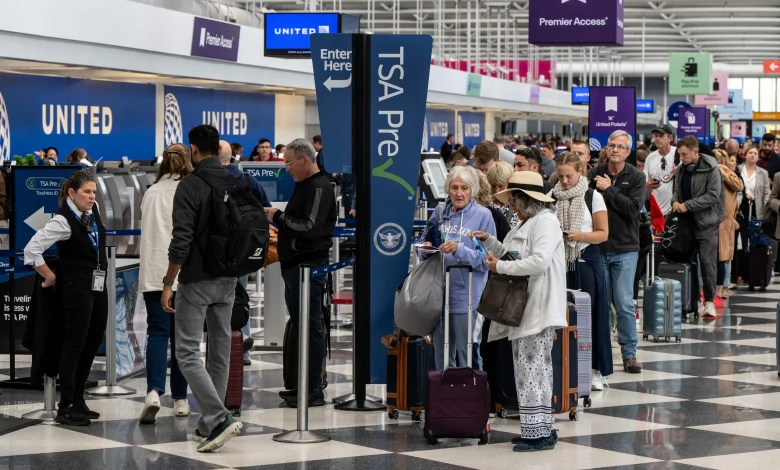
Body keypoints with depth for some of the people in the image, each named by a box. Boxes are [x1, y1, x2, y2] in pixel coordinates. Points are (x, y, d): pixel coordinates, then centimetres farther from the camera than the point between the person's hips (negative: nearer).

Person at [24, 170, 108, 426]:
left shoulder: (93, 211, 7)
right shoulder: (63, 221, -16)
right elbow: (32, 250, -19)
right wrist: (50, 278, -11)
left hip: (98, 286, 8)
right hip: (77, 288, -8)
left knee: (93, 343, 10)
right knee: (75, 345, -7)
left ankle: (78, 401, 18)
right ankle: (66, 408, -3)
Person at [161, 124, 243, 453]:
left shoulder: (190, 185, -14)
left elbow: (181, 242, -19)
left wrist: (168, 284, -12)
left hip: (196, 281, -7)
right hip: (227, 281, 7)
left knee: (187, 353, -3)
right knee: (220, 352, 11)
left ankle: (219, 418, -16)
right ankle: (209, 426, 15)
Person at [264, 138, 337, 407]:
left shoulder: (319, 188, -13)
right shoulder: (304, 185, 18)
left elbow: (309, 227, -23)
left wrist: (278, 217, -14)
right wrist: (278, 218, 7)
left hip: (309, 265, -10)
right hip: (295, 264, 10)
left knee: (310, 327, -8)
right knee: (300, 325, 13)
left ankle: (314, 391, -6)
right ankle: (304, 385, 20)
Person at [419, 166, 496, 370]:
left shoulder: (483, 215, -4)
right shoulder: (440, 212, 10)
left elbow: (486, 259, -8)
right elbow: (426, 242, 20)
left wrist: (459, 250, -22)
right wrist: (427, 248, -3)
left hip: (467, 296, -5)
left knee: (466, 357, 0)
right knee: (441, 356, 13)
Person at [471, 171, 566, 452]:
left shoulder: (545, 222, -13)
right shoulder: (528, 223, 21)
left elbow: (539, 261, -25)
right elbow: (514, 256, 25)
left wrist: (501, 267, -18)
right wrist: (488, 241, 12)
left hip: (538, 310, -11)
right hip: (523, 309, 11)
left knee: (533, 369, -8)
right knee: (530, 369, 13)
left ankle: (540, 432, -4)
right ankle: (538, 428, 19)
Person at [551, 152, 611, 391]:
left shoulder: (593, 197, 0)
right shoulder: (553, 197, 7)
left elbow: (603, 234, -2)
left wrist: (579, 235, -17)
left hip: (586, 262, -2)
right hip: (560, 262, 2)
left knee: (591, 315, -2)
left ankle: (594, 370, 5)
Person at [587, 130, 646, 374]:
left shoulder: (636, 177, 1)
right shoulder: (594, 174, 5)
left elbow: (633, 208, -12)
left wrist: (608, 190, -12)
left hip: (625, 249, -2)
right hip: (598, 247, 2)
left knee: (624, 303, -3)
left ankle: (629, 354, 5)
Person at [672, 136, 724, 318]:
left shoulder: (711, 169, -10)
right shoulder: (682, 169, 10)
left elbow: (713, 195, -16)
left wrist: (687, 205, -17)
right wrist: (675, 201, -3)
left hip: (706, 222, -6)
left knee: (707, 262, -6)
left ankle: (709, 301, 2)